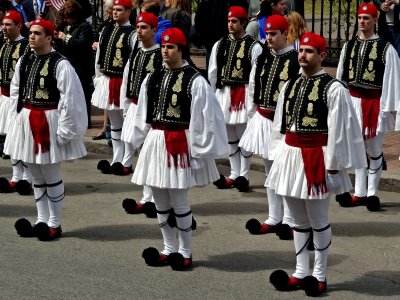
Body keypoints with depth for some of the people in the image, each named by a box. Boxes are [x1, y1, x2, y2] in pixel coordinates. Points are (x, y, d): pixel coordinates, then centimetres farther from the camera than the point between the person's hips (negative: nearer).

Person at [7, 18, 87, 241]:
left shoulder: (60, 65, -14)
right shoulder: (24, 61, 7)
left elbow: (69, 99, -16)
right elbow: (16, 91, 18)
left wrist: (63, 129, -16)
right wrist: (19, 117, 11)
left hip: (49, 122, -7)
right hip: (27, 122, 7)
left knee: (52, 176, 2)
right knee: (37, 175, 14)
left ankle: (54, 224, 13)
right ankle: (42, 221, 24)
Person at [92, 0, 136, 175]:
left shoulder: (132, 34, -11)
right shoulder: (106, 31, 10)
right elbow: (99, 57, 16)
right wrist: (98, 78, 13)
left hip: (123, 83, -7)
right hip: (107, 82, 7)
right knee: (114, 124, 14)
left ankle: (126, 163, 5)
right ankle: (117, 160, 22)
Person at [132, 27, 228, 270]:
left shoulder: (195, 81, -9)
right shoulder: (153, 79, 9)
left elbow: (202, 118, -10)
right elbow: (143, 116, 15)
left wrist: (197, 150, -12)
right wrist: (141, 143, 14)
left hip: (179, 144, -6)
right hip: (155, 142, 6)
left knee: (179, 202, -1)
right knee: (160, 200, 12)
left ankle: (185, 252, 13)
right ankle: (170, 249, 25)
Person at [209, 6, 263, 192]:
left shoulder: (254, 47, -6)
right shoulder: (220, 45, 9)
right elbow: (212, 74, 12)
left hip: (244, 95, -5)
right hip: (224, 93, 5)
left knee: (244, 136, 0)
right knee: (230, 137, 12)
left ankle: (243, 175, 6)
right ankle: (234, 174, 20)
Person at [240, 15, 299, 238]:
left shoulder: (296, 61, -13)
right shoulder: (263, 58, 8)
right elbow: (253, 88, 16)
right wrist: (255, 114, 14)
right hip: (264, 120, 7)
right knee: (270, 171, 14)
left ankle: (289, 222, 5)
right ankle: (274, 219, 23)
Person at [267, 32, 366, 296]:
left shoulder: (333, 89, -10)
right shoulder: (290, 86, 9)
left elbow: (338, 130, -12)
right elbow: (280, 126, 13)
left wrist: (332, 164, -14)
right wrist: (278, 157, 11)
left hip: (316, 158, -6)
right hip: (291, 156, 6)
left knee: (318, 220, 4)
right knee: (299, 220, 14)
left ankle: (319, 275, 14)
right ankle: (301, 272, 23)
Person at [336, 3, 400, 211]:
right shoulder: (349, 47, 7)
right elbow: (340, 76, 11)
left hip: (374, 104, -5)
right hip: (353, 102, 5)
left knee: (374, 150, 5)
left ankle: (371, 193, 13)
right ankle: (359, 193, 17)